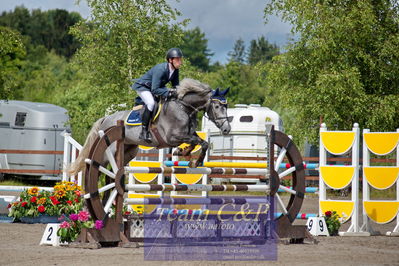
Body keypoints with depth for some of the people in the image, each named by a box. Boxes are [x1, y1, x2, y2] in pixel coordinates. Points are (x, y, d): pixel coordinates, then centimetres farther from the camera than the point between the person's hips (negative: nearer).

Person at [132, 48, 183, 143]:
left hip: (156, 86, 9)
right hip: (142, 86, -9)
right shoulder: (160, 69, -36)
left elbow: (176, 85, 1)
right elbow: (155, 90, -38)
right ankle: (144, 131, -28)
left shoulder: (175, 70, -12)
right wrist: (169, 92, -45)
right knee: (151, 103, -33)